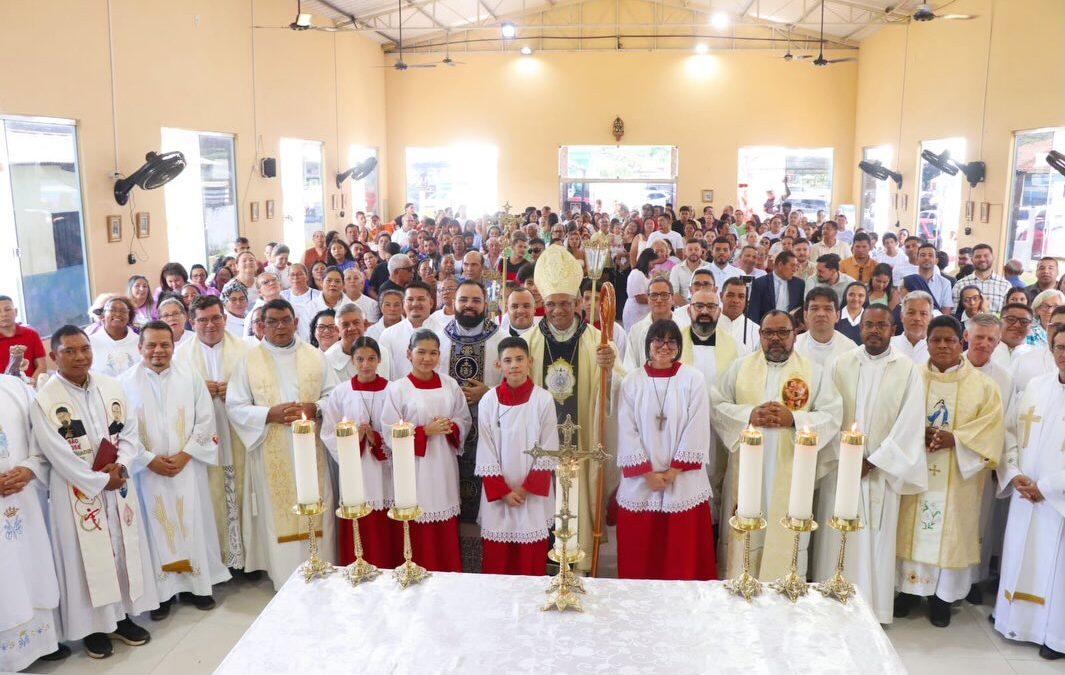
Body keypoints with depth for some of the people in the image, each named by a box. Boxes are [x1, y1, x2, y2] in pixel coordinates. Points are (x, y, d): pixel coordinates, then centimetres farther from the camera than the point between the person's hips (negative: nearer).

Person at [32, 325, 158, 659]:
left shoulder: (112, 387, 2)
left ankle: (123, 615, 28)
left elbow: (130, 432, 2)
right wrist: (99, 481, -15)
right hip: (77, 493, -4)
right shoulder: (45, 400, -11)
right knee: (87, 556, 5)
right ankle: (93, 625, 21)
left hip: (119, 486, 4)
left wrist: (119, 467, -15)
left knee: (125, 549, 12)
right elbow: (58, 454, -14)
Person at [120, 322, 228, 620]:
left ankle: (197, 584, 19)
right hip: (147, 470, -1)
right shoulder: (126, 382, -2)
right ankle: (162, 590, 13)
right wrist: (149, 459, -11)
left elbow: (205, 420, 0)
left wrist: (185, 454, -9)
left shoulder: (190, 377, 1)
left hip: (188, 467, 1)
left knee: (193, 525, 7)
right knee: (156, 528, 4)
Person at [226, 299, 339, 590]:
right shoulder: (249, 360, 2)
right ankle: (286, 581, 12)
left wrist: (313, 408, -14)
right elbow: (235, 406, -2)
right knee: (278, 514, 2)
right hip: (272, 454, -1)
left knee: (316, 514, 5)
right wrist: (270, 413, -16)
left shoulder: (315, 356, 7)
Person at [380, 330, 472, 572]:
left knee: (447, 532, 11)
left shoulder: (450, 385, 4)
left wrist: (451, 428, -9)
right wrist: (425, 431, -17)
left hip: (444, 467, 4)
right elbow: (390, 434, -8)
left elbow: (465, 420, 11)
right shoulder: (397, 389, -7)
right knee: (420, 532, 2)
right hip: (414, 470, -3)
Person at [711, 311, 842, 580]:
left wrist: (793, 419, -17)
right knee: (744, 536, 6)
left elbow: (833, 416, -2)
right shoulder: (740, 367, 7)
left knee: (785, 541, 4)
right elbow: (716, 405, 1)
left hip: (790, 474, -1)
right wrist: (749, 415, -15)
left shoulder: (815, 373, 4)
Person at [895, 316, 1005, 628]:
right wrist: (917, 434, -17)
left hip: (957, 478, 0)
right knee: (912, 529, 3)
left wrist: (954, 439, -18)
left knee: (951, 531, 3)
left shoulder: (983, 385, 4)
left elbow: (990, 429, -4)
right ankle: (910, 588, 16)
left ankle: (942, 595, 15)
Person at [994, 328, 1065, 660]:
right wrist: (1013, 474, -5)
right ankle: (1015, 618, 28)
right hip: (1024, 495, 4)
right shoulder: (1036, 386, 5)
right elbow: (1010, 430, 8)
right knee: (1019, 557, 12)